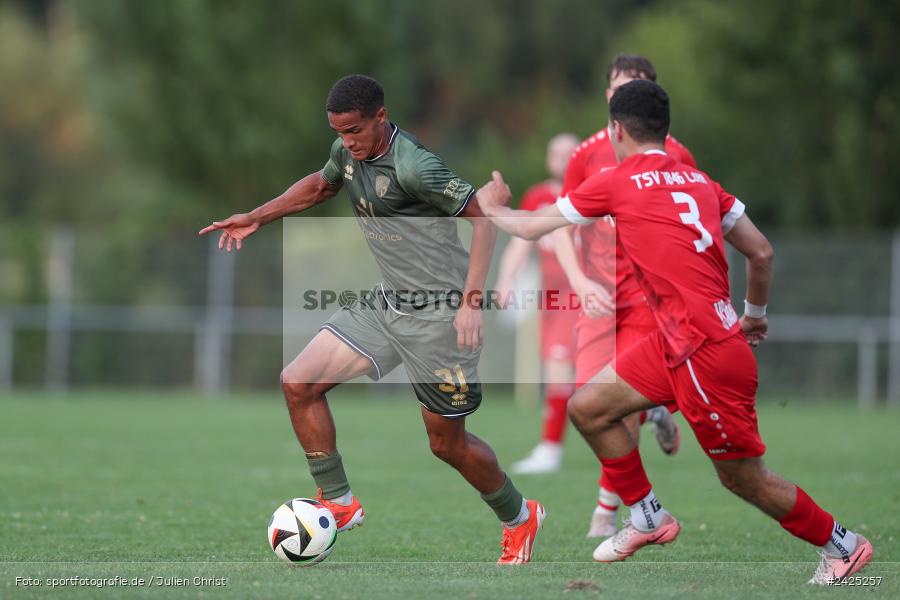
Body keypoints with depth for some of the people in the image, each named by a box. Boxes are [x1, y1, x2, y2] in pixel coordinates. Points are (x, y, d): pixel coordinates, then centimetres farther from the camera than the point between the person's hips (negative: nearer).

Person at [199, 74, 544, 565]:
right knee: (298, 384, -2)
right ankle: (338, 503, 8)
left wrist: (471, 301, -28)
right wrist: (256, 218, 20)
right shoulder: (347, 152, 2)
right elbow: (320, 185, 26)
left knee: (447, 444, 2)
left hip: (438, 313, -8)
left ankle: (519, 518, 28)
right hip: (386, 304, 8)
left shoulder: (412, 166, -24)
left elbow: (483, 217, -22)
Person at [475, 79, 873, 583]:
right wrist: (756, 314, 31)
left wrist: (493, 207, 25)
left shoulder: (616, 183, -8)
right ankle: (649, 518, 23)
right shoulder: (699, 180, 10)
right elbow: (762, 252, 13)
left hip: (707, 352, -8)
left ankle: (842, 544, 19)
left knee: (744, 478, 5)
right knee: (587, 408, 12)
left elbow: (529, 228, 3)